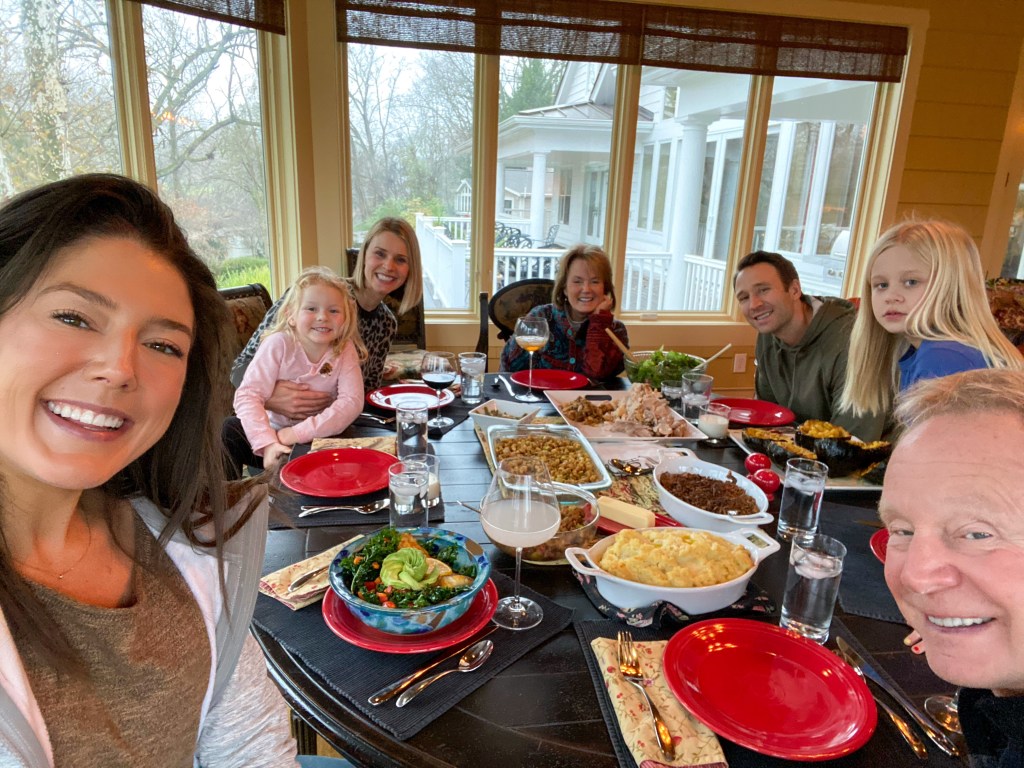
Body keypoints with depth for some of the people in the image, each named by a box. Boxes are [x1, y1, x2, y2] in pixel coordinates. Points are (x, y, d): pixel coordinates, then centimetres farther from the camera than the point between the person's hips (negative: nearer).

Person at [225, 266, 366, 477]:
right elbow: (248, 394, -21)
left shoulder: (346, 350, -10)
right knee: (228, 428, -25)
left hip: (317, 440, 0)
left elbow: (352, 402, -21)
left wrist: (299, 433, -28)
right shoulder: (278, 344, -14)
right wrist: (268, 443, -34)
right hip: (272, 431, 0)